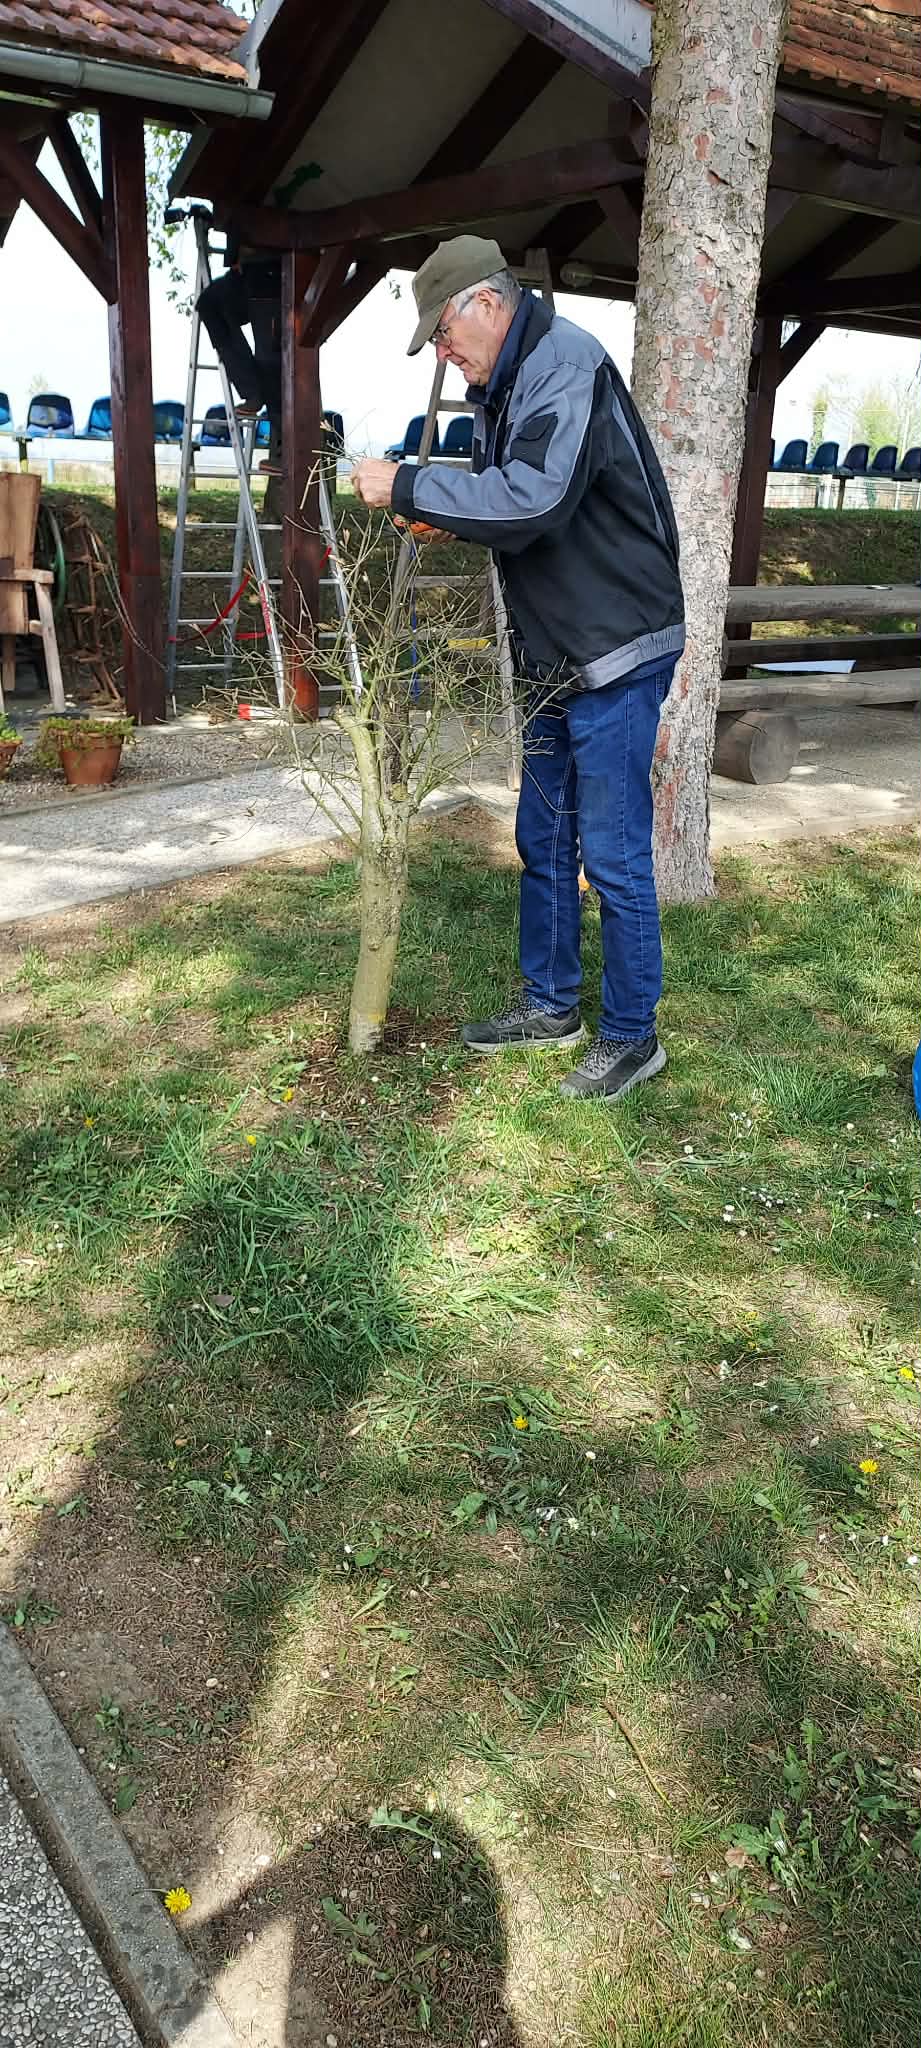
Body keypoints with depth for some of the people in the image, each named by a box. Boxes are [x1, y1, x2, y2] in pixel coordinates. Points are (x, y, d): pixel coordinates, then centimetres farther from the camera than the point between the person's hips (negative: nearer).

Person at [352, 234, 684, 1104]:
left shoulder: (569, 368, -18)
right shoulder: (505, 386, 12)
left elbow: (532, 500, -31)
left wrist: (407, 486, -24)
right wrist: (447, 514, 1)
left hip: (617, 655, -10)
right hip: (556, 659, 10)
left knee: (613, 854, -3)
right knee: (544, 841, 15)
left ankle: (632, 1035, 11)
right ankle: (552, 1005, 30)